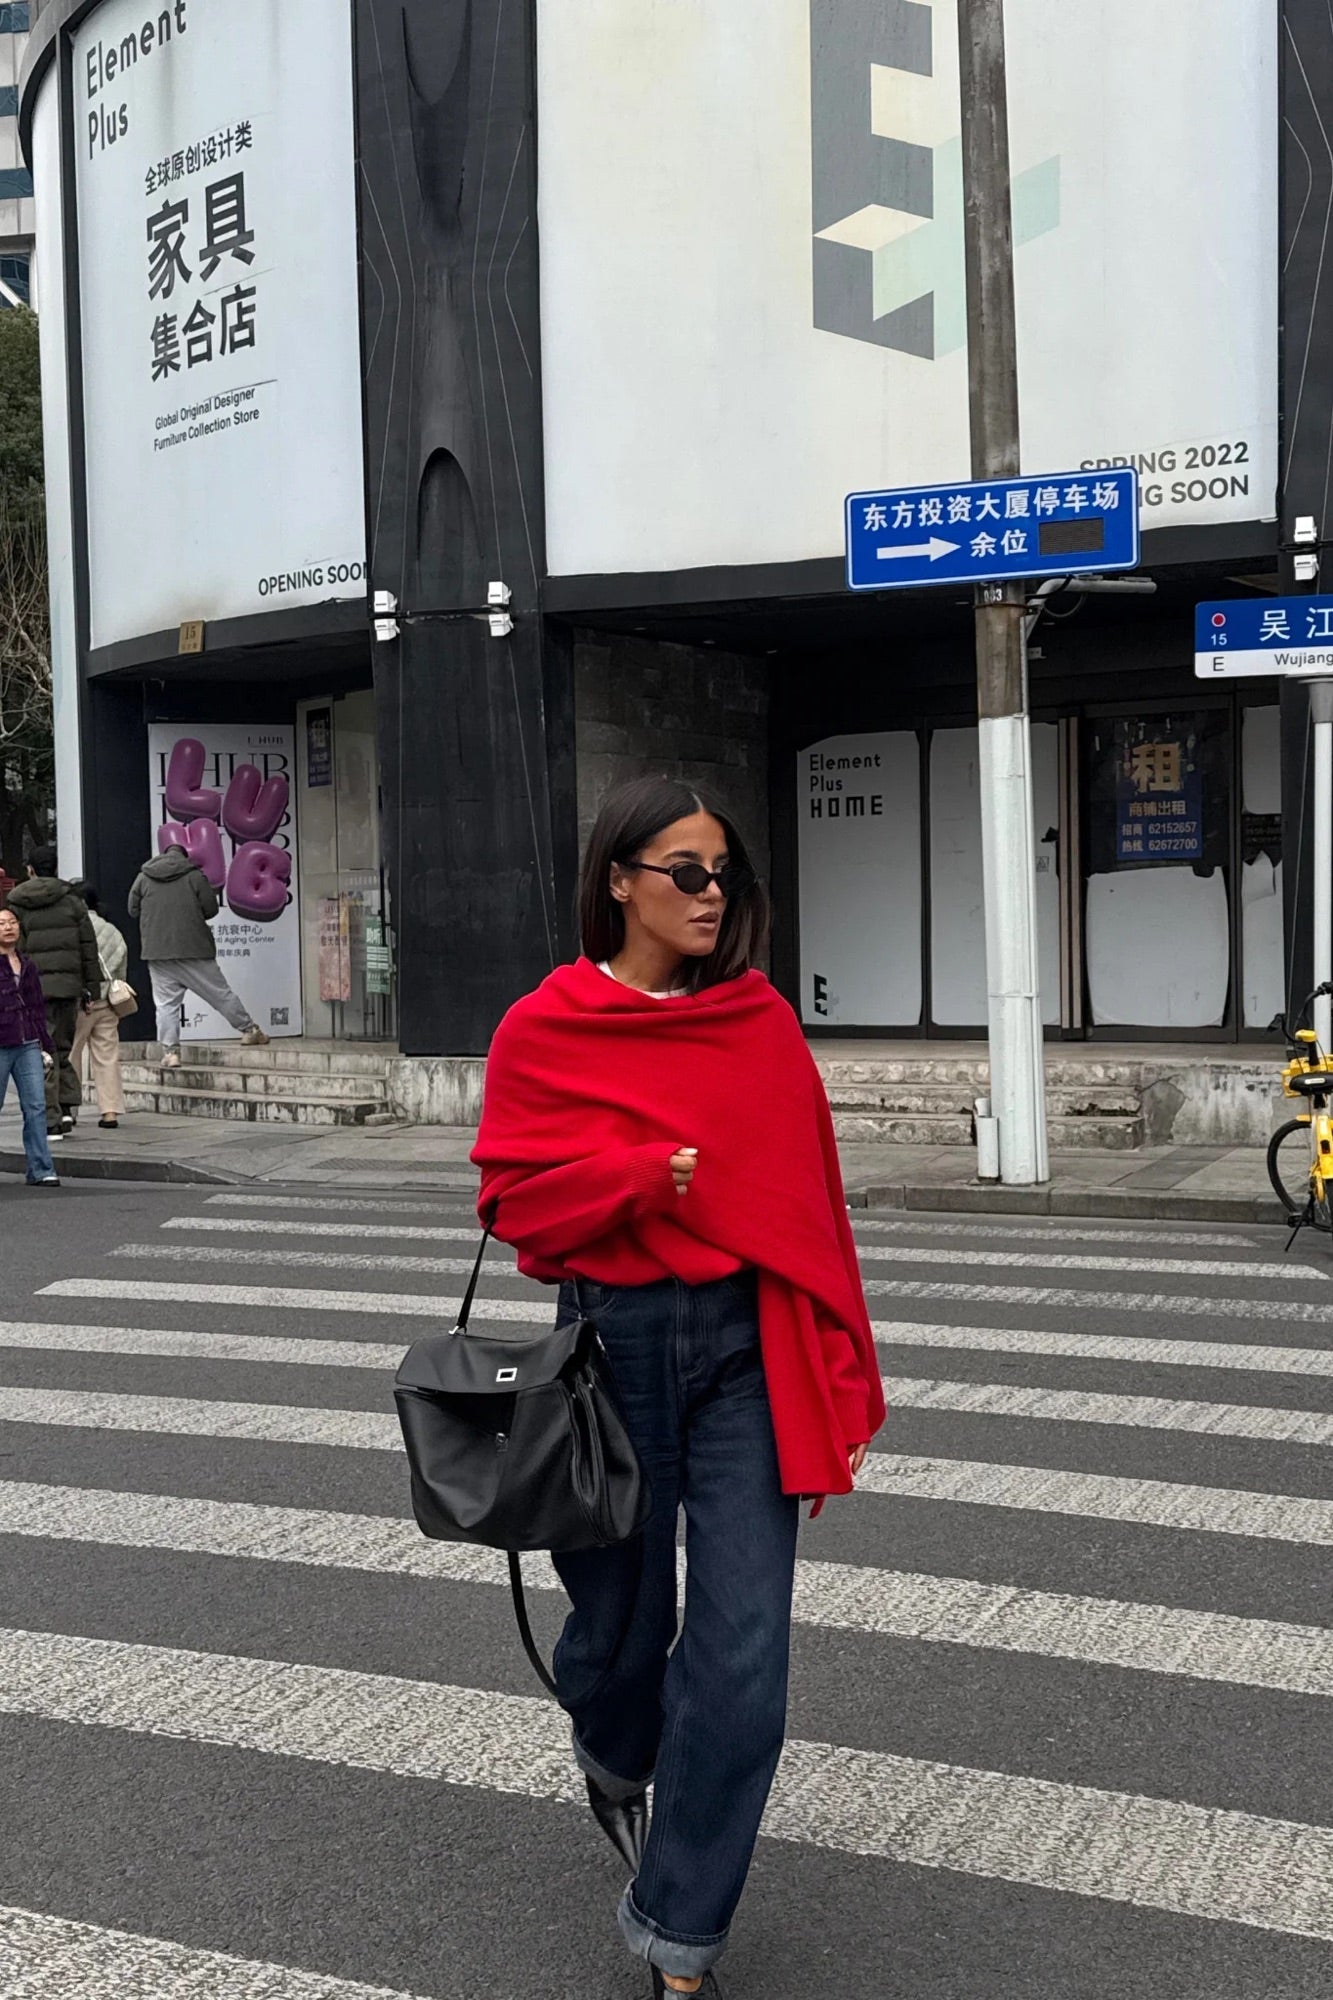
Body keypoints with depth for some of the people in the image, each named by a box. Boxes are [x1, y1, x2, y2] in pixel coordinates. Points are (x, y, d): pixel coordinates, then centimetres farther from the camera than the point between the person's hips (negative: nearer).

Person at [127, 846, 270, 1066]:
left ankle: (170, 1051, -4)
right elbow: (211, 909, -2)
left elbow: (133, 910, 10)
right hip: (193, 949, -1)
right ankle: (249, 1030, 15)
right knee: (220, 994, 7)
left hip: (157, 951, 1)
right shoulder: (194, 875, -2)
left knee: (165, 1003, 3)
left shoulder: (143, 877, 5)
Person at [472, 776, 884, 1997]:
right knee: (623, 1614, 15)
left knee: (744, 1652, -3)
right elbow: (513, 1199, -2)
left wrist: (841, 1377, 2)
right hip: (613, 1344, -1)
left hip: (750, 1347, 1)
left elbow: (811, 1202, 2)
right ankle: (614, 1762, 52)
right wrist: (644, 1178, -19)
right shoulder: (544, 1031, -4)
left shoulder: (762, 1021, 1)